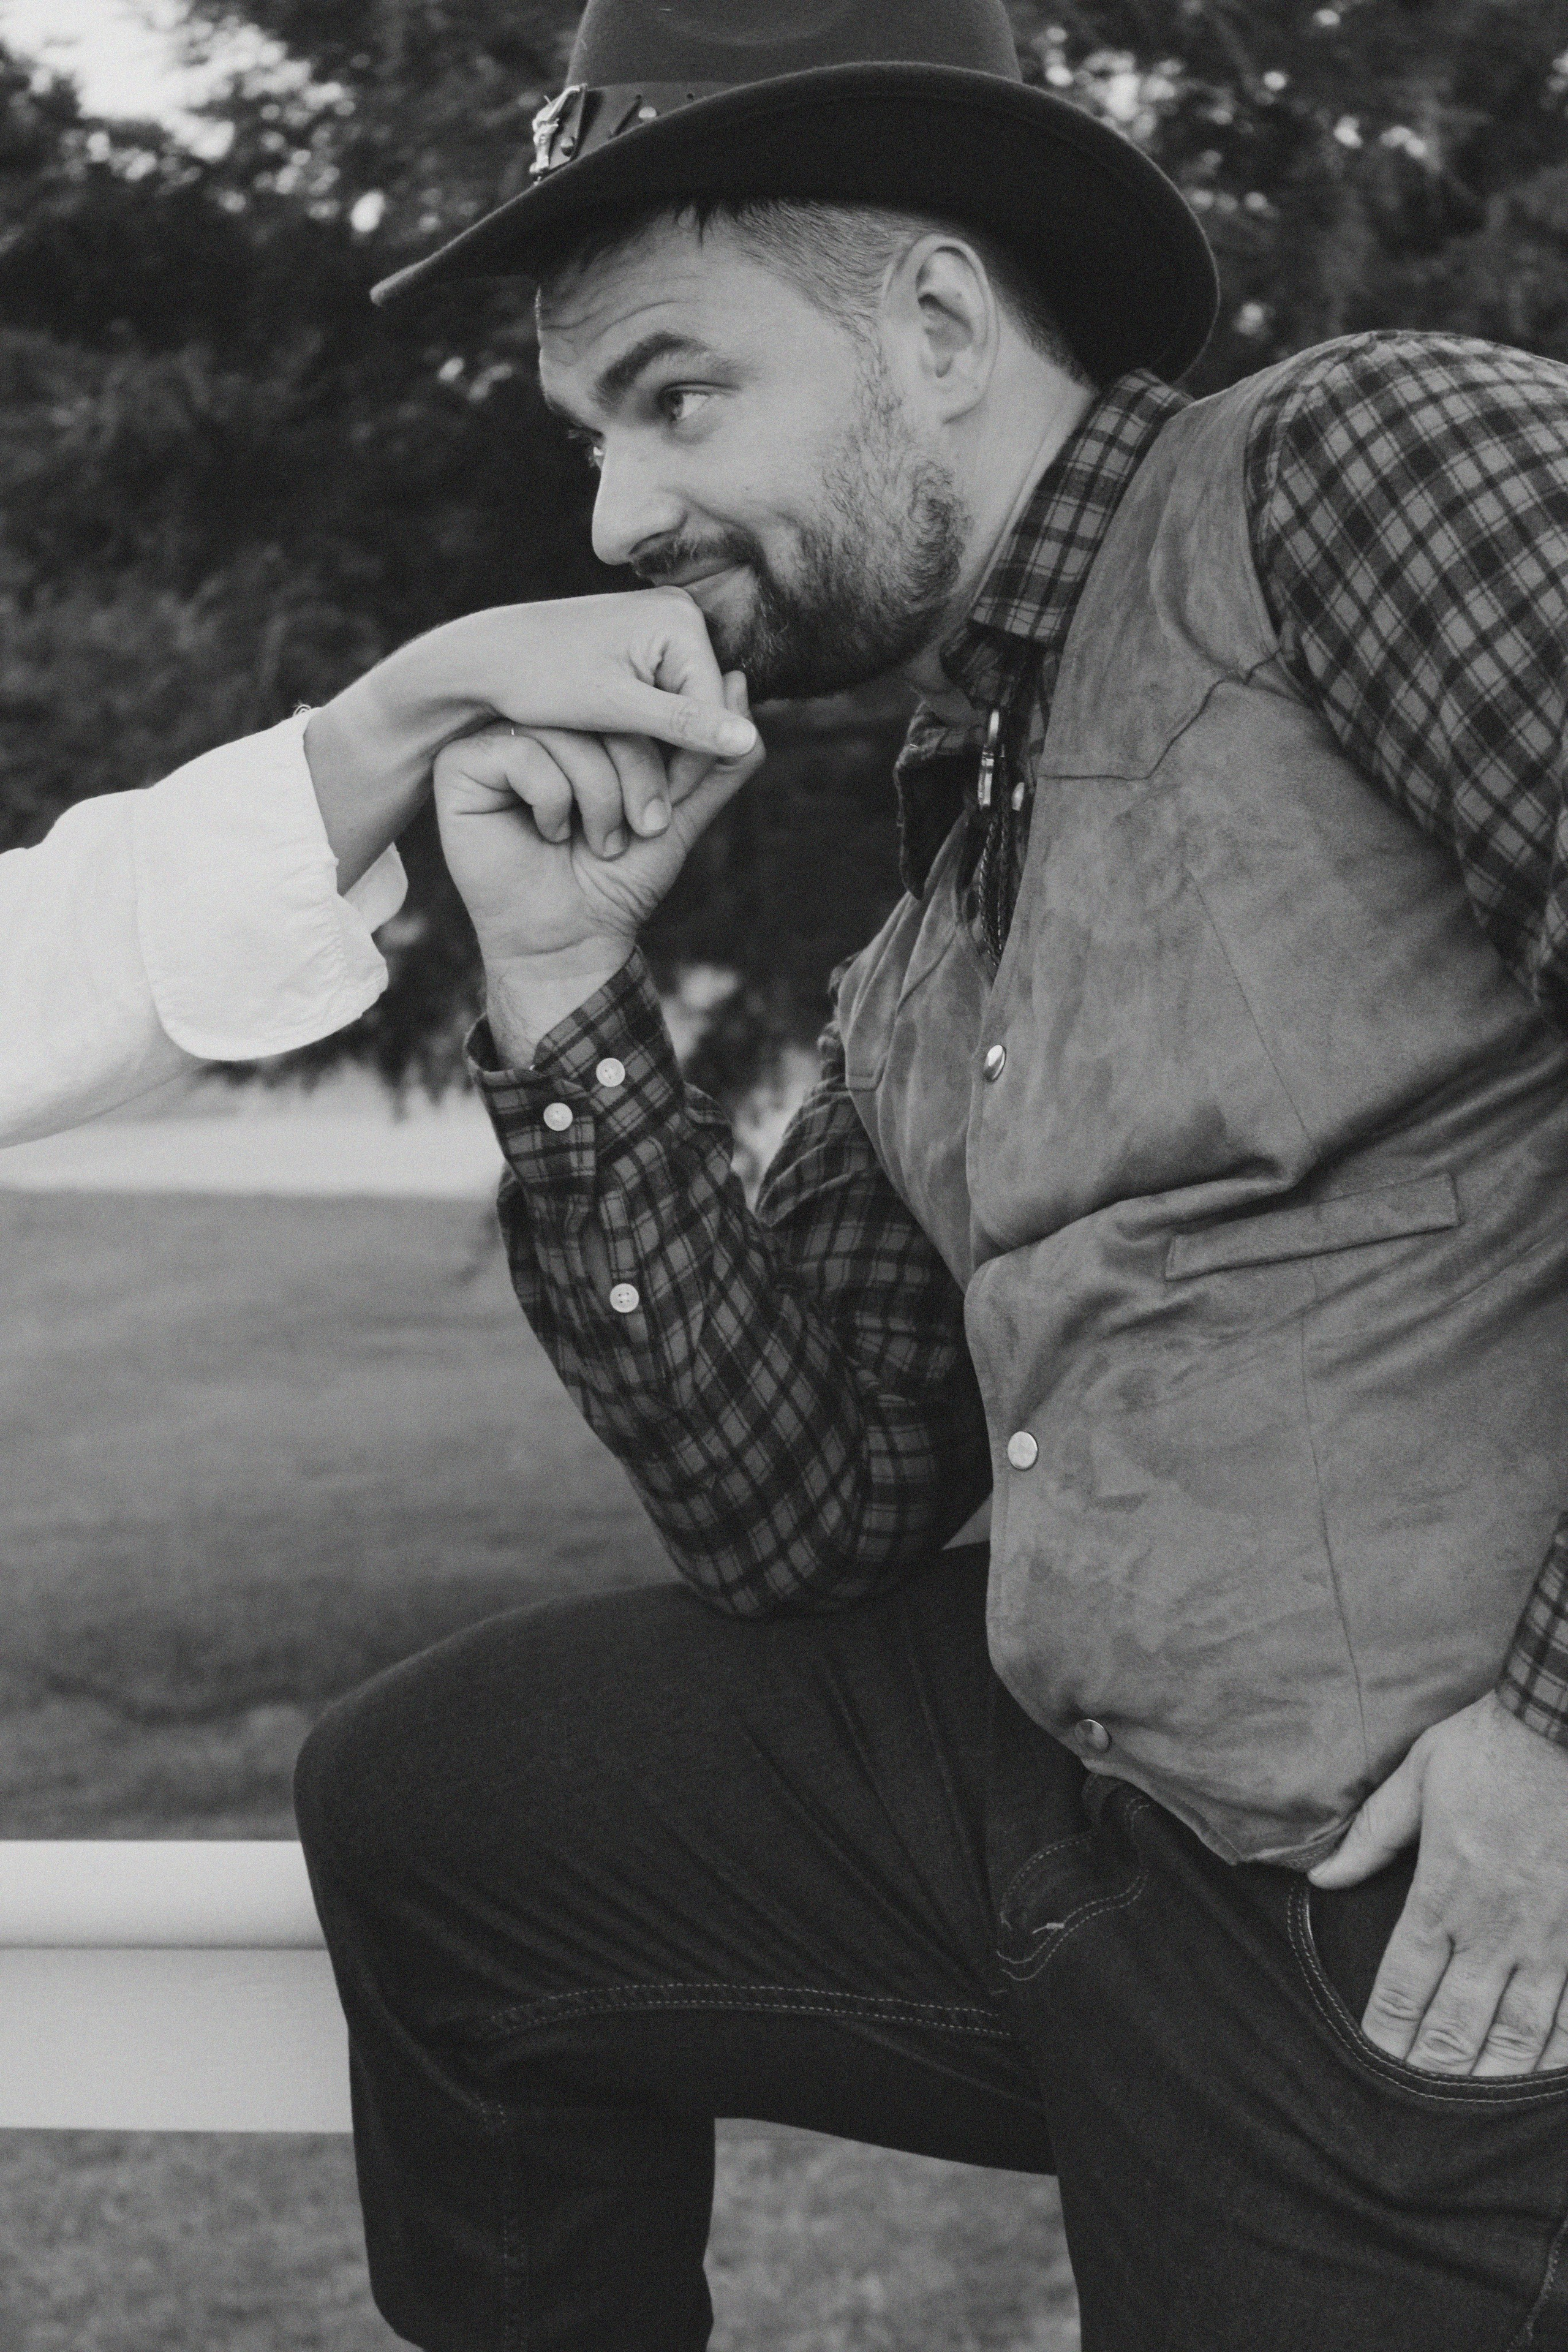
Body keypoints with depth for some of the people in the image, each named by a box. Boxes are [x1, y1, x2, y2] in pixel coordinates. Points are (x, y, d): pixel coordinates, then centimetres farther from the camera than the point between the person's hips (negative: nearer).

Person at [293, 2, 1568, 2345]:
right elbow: (802, 1516, 11)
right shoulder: (931, 959, 15)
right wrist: (567, 986, 4)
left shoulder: (1364, 460, -10)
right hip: (1077, 1802, 8)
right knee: (420, 1810, 15)